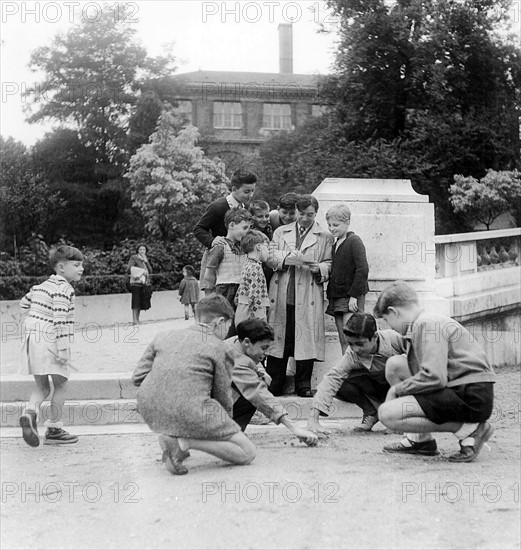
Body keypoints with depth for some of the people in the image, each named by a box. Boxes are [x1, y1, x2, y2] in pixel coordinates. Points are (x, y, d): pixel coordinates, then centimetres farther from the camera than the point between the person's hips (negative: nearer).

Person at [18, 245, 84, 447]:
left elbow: (24, 303, 29)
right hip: (51, 342, -8)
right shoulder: (64, 289, -14)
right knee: (60, 385, 5)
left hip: (33, 339, 8)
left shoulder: (41, 286, 15)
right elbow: (60, 320, -21)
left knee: (42, 387, 15)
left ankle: (31, 411, -13)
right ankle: (54, 430, 9)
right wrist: (63, 349, -21)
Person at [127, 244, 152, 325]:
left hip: (145, 283, 7)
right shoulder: (134, 257, -1)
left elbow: (150, 271, 11)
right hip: (136, 282, -7)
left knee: (140, 303, 7)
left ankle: (137, 320, 12)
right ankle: (135, 320, -11)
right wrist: (142, 271, -14)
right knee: (136, 303, -10)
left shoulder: (146, 259, 19)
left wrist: (146, 261, -2)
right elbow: (129, 268, -13)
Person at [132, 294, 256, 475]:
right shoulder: (216, 347, 1)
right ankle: (184, 441, -11)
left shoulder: (164, 337, 12)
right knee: (247, 453, 3)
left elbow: (137, 378, 11)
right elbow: (223, 396, 8)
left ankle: (172, 433, 17)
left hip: (150, 412, 6)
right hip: (189, 415, -6)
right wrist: (226, 423, 27)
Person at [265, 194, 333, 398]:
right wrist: (286, 259, -12)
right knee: (278, 337, 3)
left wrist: (319, 269, -15)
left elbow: (329, 265, 6)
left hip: (308, 297, -2)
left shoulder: (325, 237, 10)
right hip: (281, 296, 2)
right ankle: (274, 384, 10)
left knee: (306, 339, -3)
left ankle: (304, 384, 8)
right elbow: (269, 258, 7)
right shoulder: (281, 232, 16)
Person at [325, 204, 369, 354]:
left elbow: (363, 269, -16)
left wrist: (354, 295, -19)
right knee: (343, 341, 7)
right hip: (337, 298, 8)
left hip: (351, 298, -8)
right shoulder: (336, 244, 16)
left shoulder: (354, 241, -8)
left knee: (350, 340, -15)